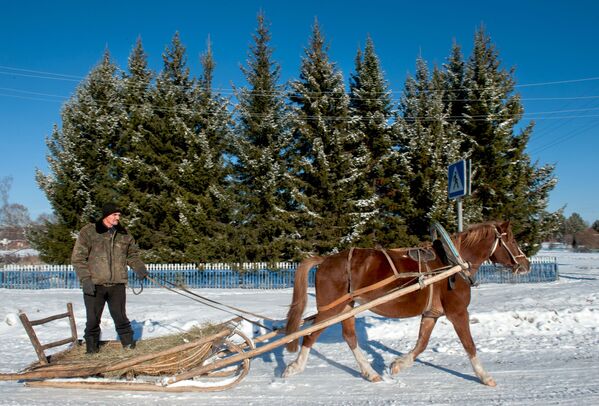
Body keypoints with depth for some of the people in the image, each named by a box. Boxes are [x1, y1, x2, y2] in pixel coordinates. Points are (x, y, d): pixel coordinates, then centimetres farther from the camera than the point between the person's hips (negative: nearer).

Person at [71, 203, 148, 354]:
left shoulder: (123, 234, 9)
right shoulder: (88, 232, -4)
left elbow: (132, 254, 19)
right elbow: (78, 257, -5)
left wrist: (139, 267, 0)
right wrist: (85, 279, -13)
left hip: (117, 284, 3)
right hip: (94, 284, -2)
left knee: (120, 315, 10)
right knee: (93, 318, 7)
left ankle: (128, 341, 24)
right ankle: (91, 345, 25)